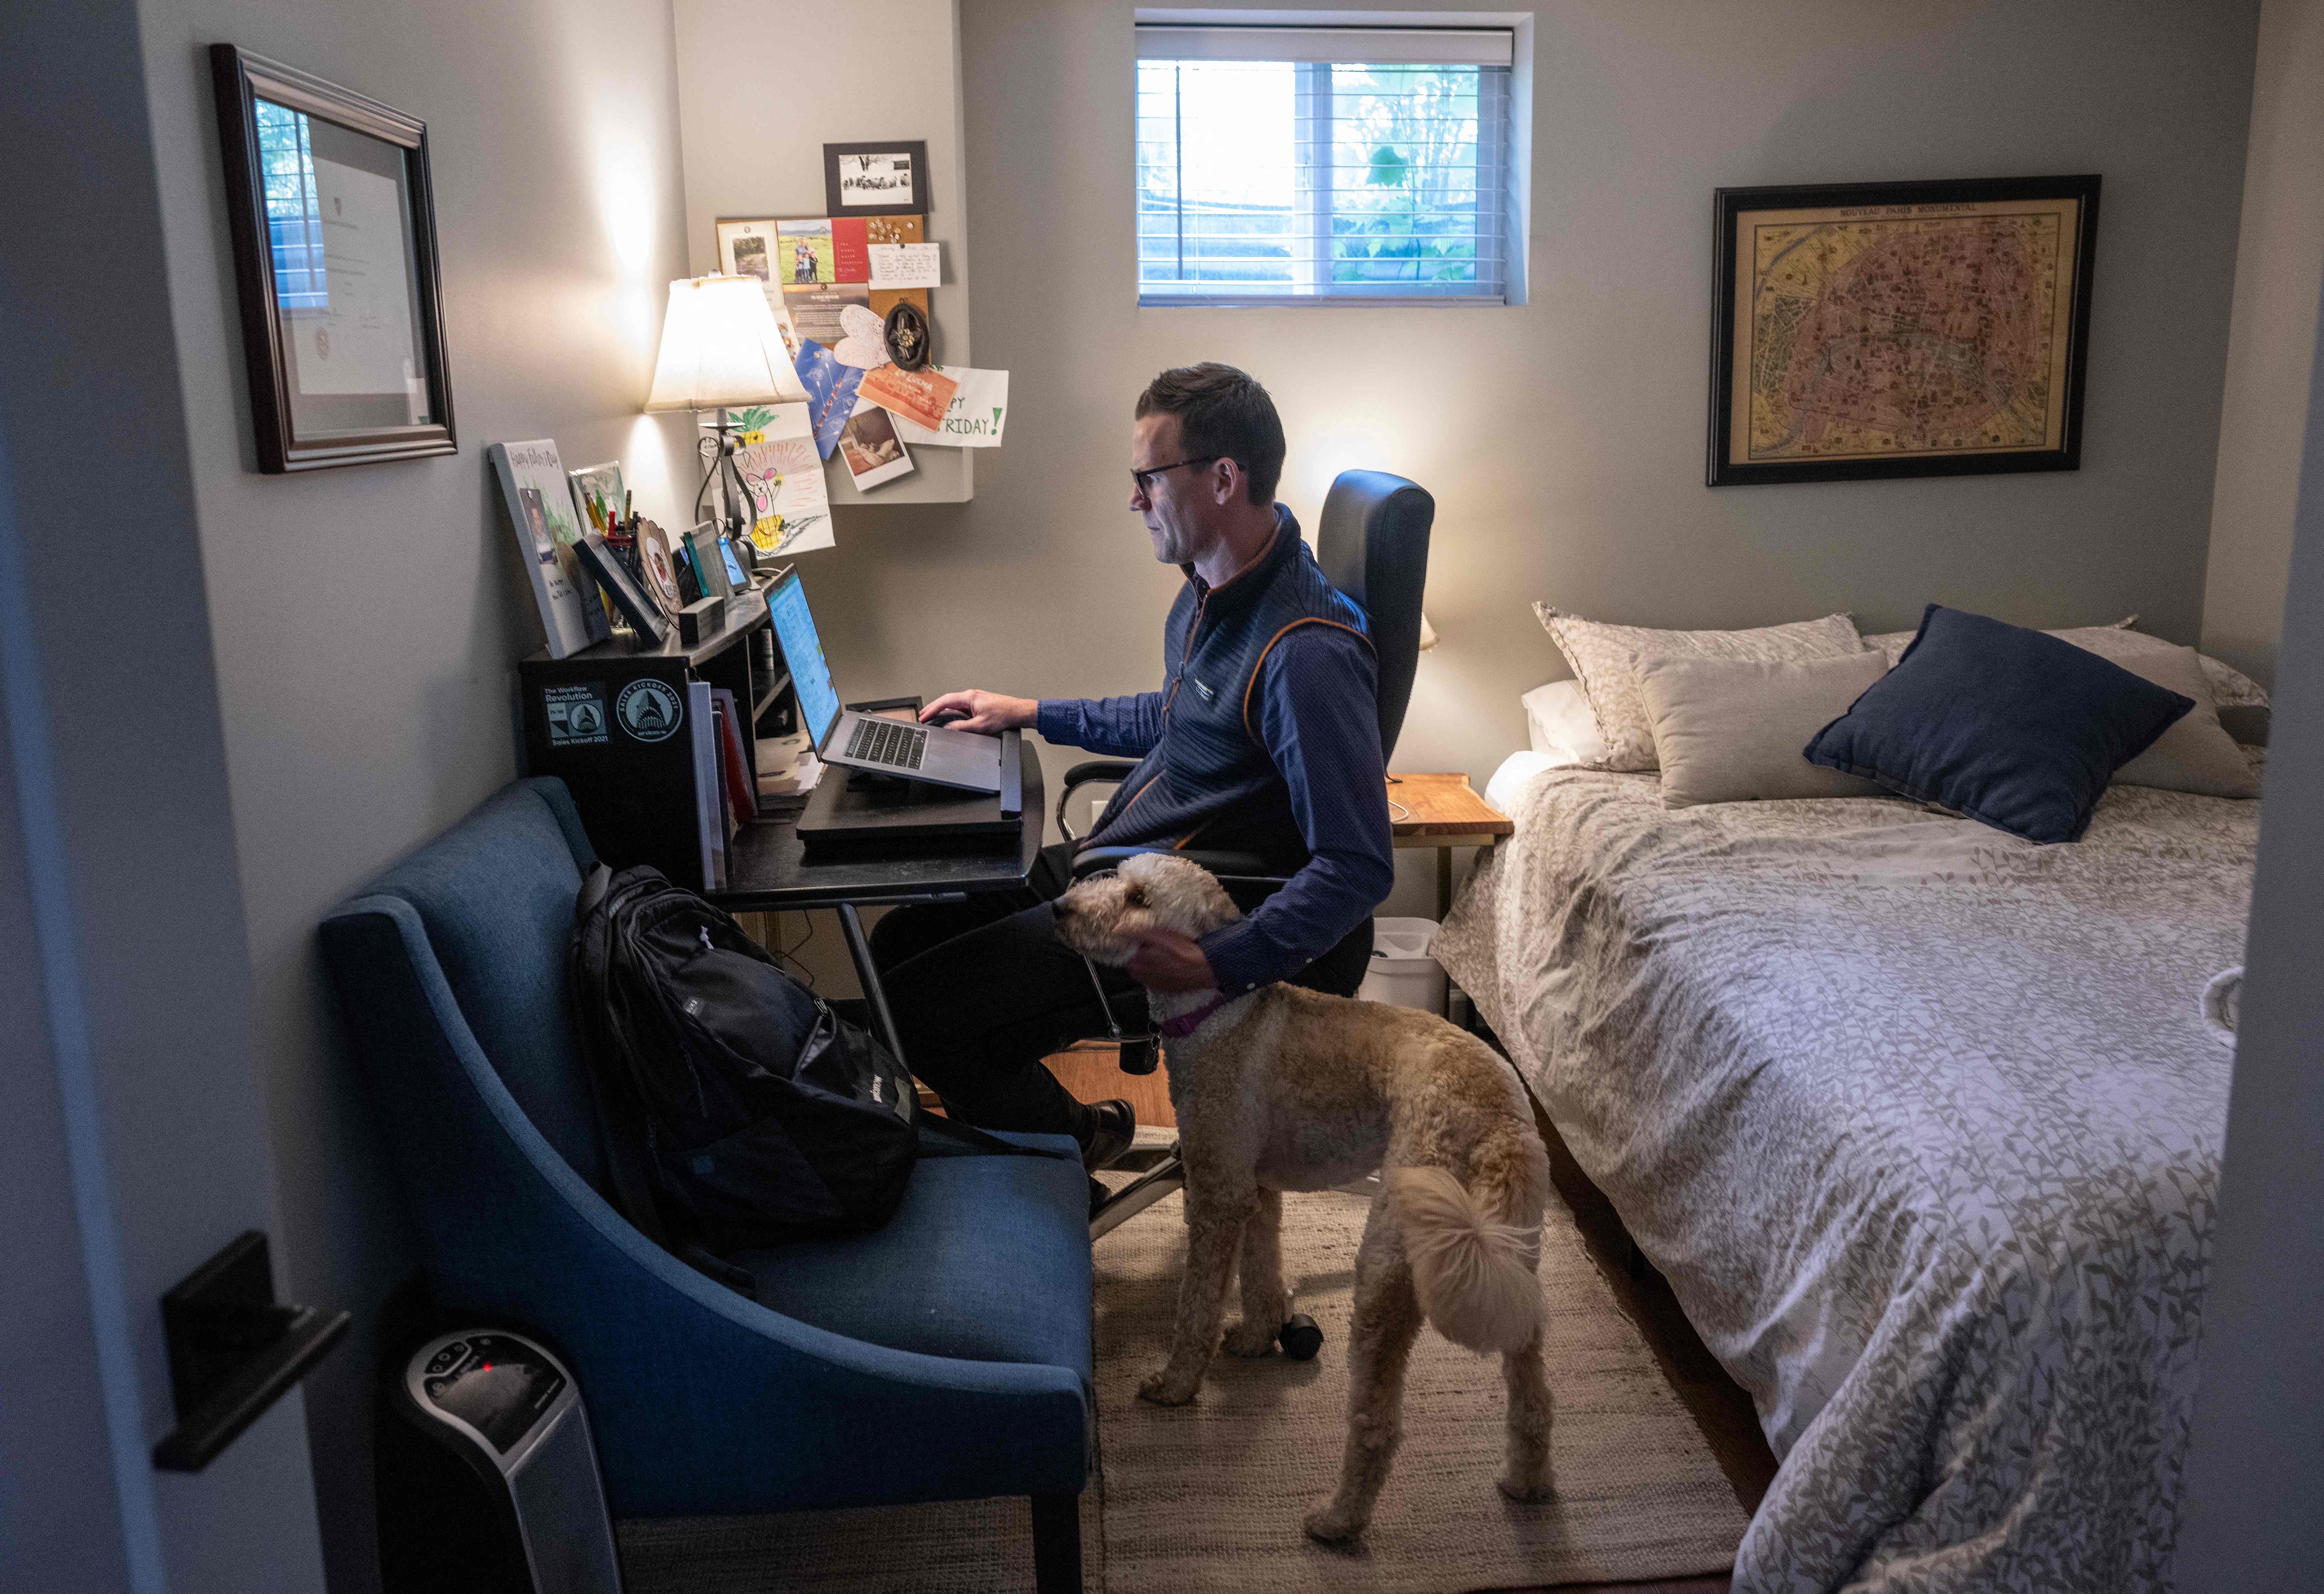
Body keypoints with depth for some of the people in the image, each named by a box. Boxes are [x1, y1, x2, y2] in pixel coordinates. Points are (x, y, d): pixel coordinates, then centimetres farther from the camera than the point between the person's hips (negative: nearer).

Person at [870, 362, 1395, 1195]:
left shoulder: (1309, 654, -28)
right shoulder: (1213, 589, 5)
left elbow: (1359, 869, -28)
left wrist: (1216, 964, -33)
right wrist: (1031, 713, 24)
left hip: (1166, 920, -10)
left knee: (913, 1007, -11)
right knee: (899, 941, 12)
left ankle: (1073, 1140, 15)